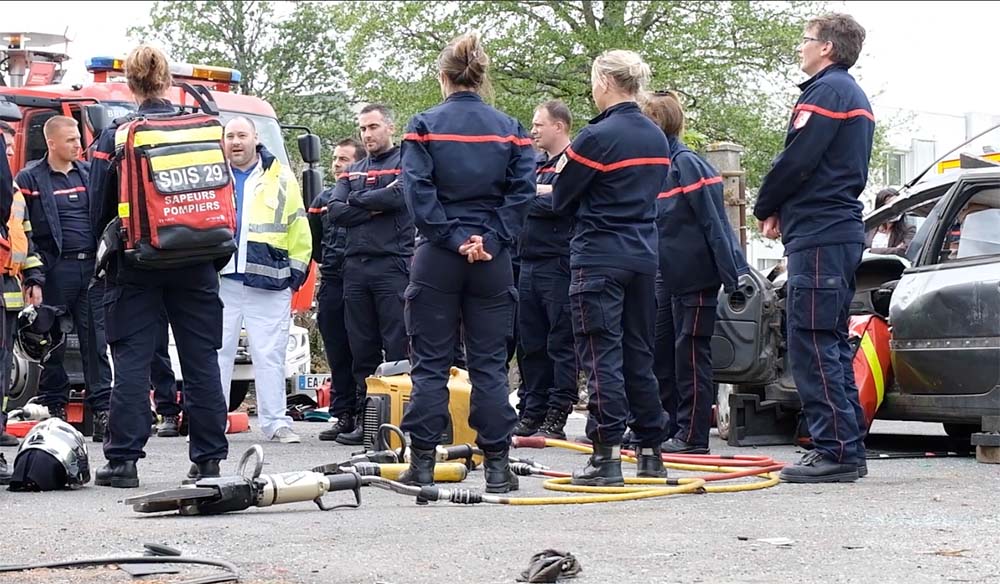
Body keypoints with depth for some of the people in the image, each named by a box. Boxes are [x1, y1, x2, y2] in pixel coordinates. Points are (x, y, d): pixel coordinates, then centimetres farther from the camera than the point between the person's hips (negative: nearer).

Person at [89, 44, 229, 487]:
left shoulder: (114, 137, -4)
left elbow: (100, 209, -1)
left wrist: (106, 261, 12)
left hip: (136, 264, -2)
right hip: (195, 266, 2)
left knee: (132, 360, 1)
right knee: (201, 359, 7)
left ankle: (123, 459, -3)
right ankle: (208, 459, 9)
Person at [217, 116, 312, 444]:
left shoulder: (280, 179, 8)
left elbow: (299, 229, 10)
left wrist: (296, 270, 5)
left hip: (268, 283, -1)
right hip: (220, 280, 1)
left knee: (270, 355, 1)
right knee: (216, 352, 2)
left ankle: (275, 422, 6)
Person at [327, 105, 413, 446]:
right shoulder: (352, 173, 21)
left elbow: (399, 196, -15)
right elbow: (335, 212, 6)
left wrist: (357, 200, 0)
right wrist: (376, 206, -7)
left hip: (392, 266, -5)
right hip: (355, 266, 6)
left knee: (398, 347, -7)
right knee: (362, 350, 6)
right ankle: (363, 418, 10)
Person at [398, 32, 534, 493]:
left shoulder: (425, 126, -3)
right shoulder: (509, 129, 4)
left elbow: (418, 191, -11)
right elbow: (522, 191, -5)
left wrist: (453, 238, -10)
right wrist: (489, 240, -9)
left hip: (437, 259, -2)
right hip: (493, 261, 2)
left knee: (430, 364, 5)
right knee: (490, 364, 6)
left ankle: (422, 463, 5)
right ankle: (497, 464, 5)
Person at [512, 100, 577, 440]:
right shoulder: (538, 167, 22)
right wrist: (538, 193, -2)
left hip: (559, 264, -9)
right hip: (530, 265, 9)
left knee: (561, 345, -5)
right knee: (530, 345, 10)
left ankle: (556, 420, -5)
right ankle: (531, 414, 15)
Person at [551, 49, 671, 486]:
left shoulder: (597, 136, -13)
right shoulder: (658, 139, 11)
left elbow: (560, 200, -5)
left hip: (599, 257, -7)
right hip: (645, 255, 7)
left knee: (602, 355, -5)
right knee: (639, 354, 13)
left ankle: (607, 454, -8)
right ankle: (651, 452, 16)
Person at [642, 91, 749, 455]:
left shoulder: (688, 165, -14)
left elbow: (715, 223, -18)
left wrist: (734, 274, -20)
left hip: (697, 279, -9)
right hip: (667, 278, 9)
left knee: (691, 353, -3)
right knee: (660, 352, 12)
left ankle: (693, 435, 2)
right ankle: (665, 428, 21)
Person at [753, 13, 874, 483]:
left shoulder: (827, 90, -10)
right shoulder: (854, 96, 23)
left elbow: (796, 160, -17)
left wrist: (766, 208, 0)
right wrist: (780, 211, 10)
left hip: (818, 236, -10)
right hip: (843, 231, 10)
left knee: (812, 345, -10)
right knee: (832, 346, 14)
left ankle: (836, 450, -12)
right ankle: (848, 449, 16)